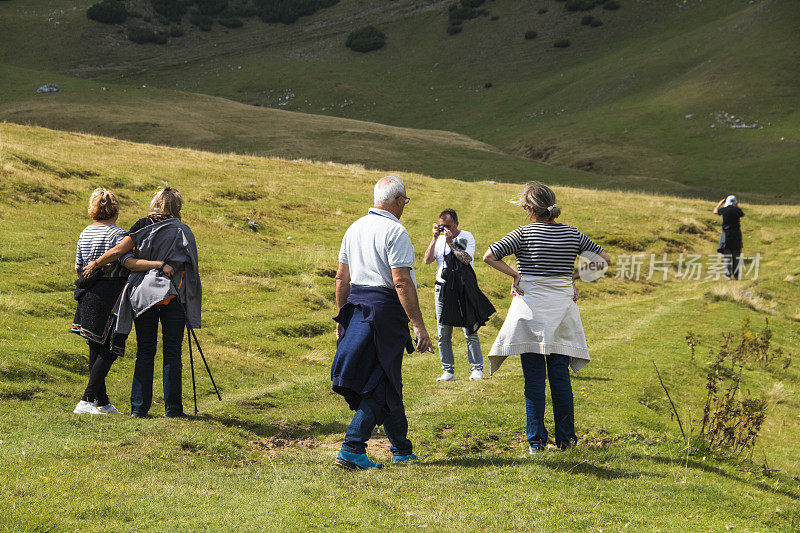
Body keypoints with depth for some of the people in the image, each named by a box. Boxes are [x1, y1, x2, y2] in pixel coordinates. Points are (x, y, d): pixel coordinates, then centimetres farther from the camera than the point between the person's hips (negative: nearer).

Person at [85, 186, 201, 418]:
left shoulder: (142, 227, 4)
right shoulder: (182, 231, 3)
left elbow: (119, 251, -3)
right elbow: (191, 266, 2)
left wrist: (95, 264, 9)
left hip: (142, 294, 2)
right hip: (172, 295, -2)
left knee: (144, 352, 8)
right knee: (172, 353, 2)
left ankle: (138, 407, 5)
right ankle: (172, 409, 1)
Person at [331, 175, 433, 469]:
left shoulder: (354, 228, 11)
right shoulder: (394, 231, -13)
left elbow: (341, 277, 14)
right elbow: (401, 282, -19)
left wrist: (342, 317, 21)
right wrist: (419, 325, -17)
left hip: (357, 305, 8)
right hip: (385, 309, -8)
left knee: (389, 381, 17)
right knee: (382, 383, -3)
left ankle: (402, 449, 26)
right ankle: (351, 449, -9)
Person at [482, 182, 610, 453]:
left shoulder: (524, 233, -7)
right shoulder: (572, 234, 4)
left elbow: (489, 256, -14)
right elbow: (604, 258, 9)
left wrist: (515, 274, -5)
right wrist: (574, 276, 9)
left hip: (530, 309, -3)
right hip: (561, 308, 3)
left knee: (534, 377, 1)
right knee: (560, 375, 9)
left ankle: (536, 440, 2)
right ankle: (565, 437, 12)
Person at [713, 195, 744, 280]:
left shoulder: (724, 209, -4)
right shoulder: (737, 210, -3)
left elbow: (715, 211, 17)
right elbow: (743, 214, 20)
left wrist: (720, 203, 29)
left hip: (726, 234, -1)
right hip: (736, 234, 1)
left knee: (727, 256, 3)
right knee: (736, 256, 8)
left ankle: (728, 275, -2)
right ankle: (736, 275, 8)